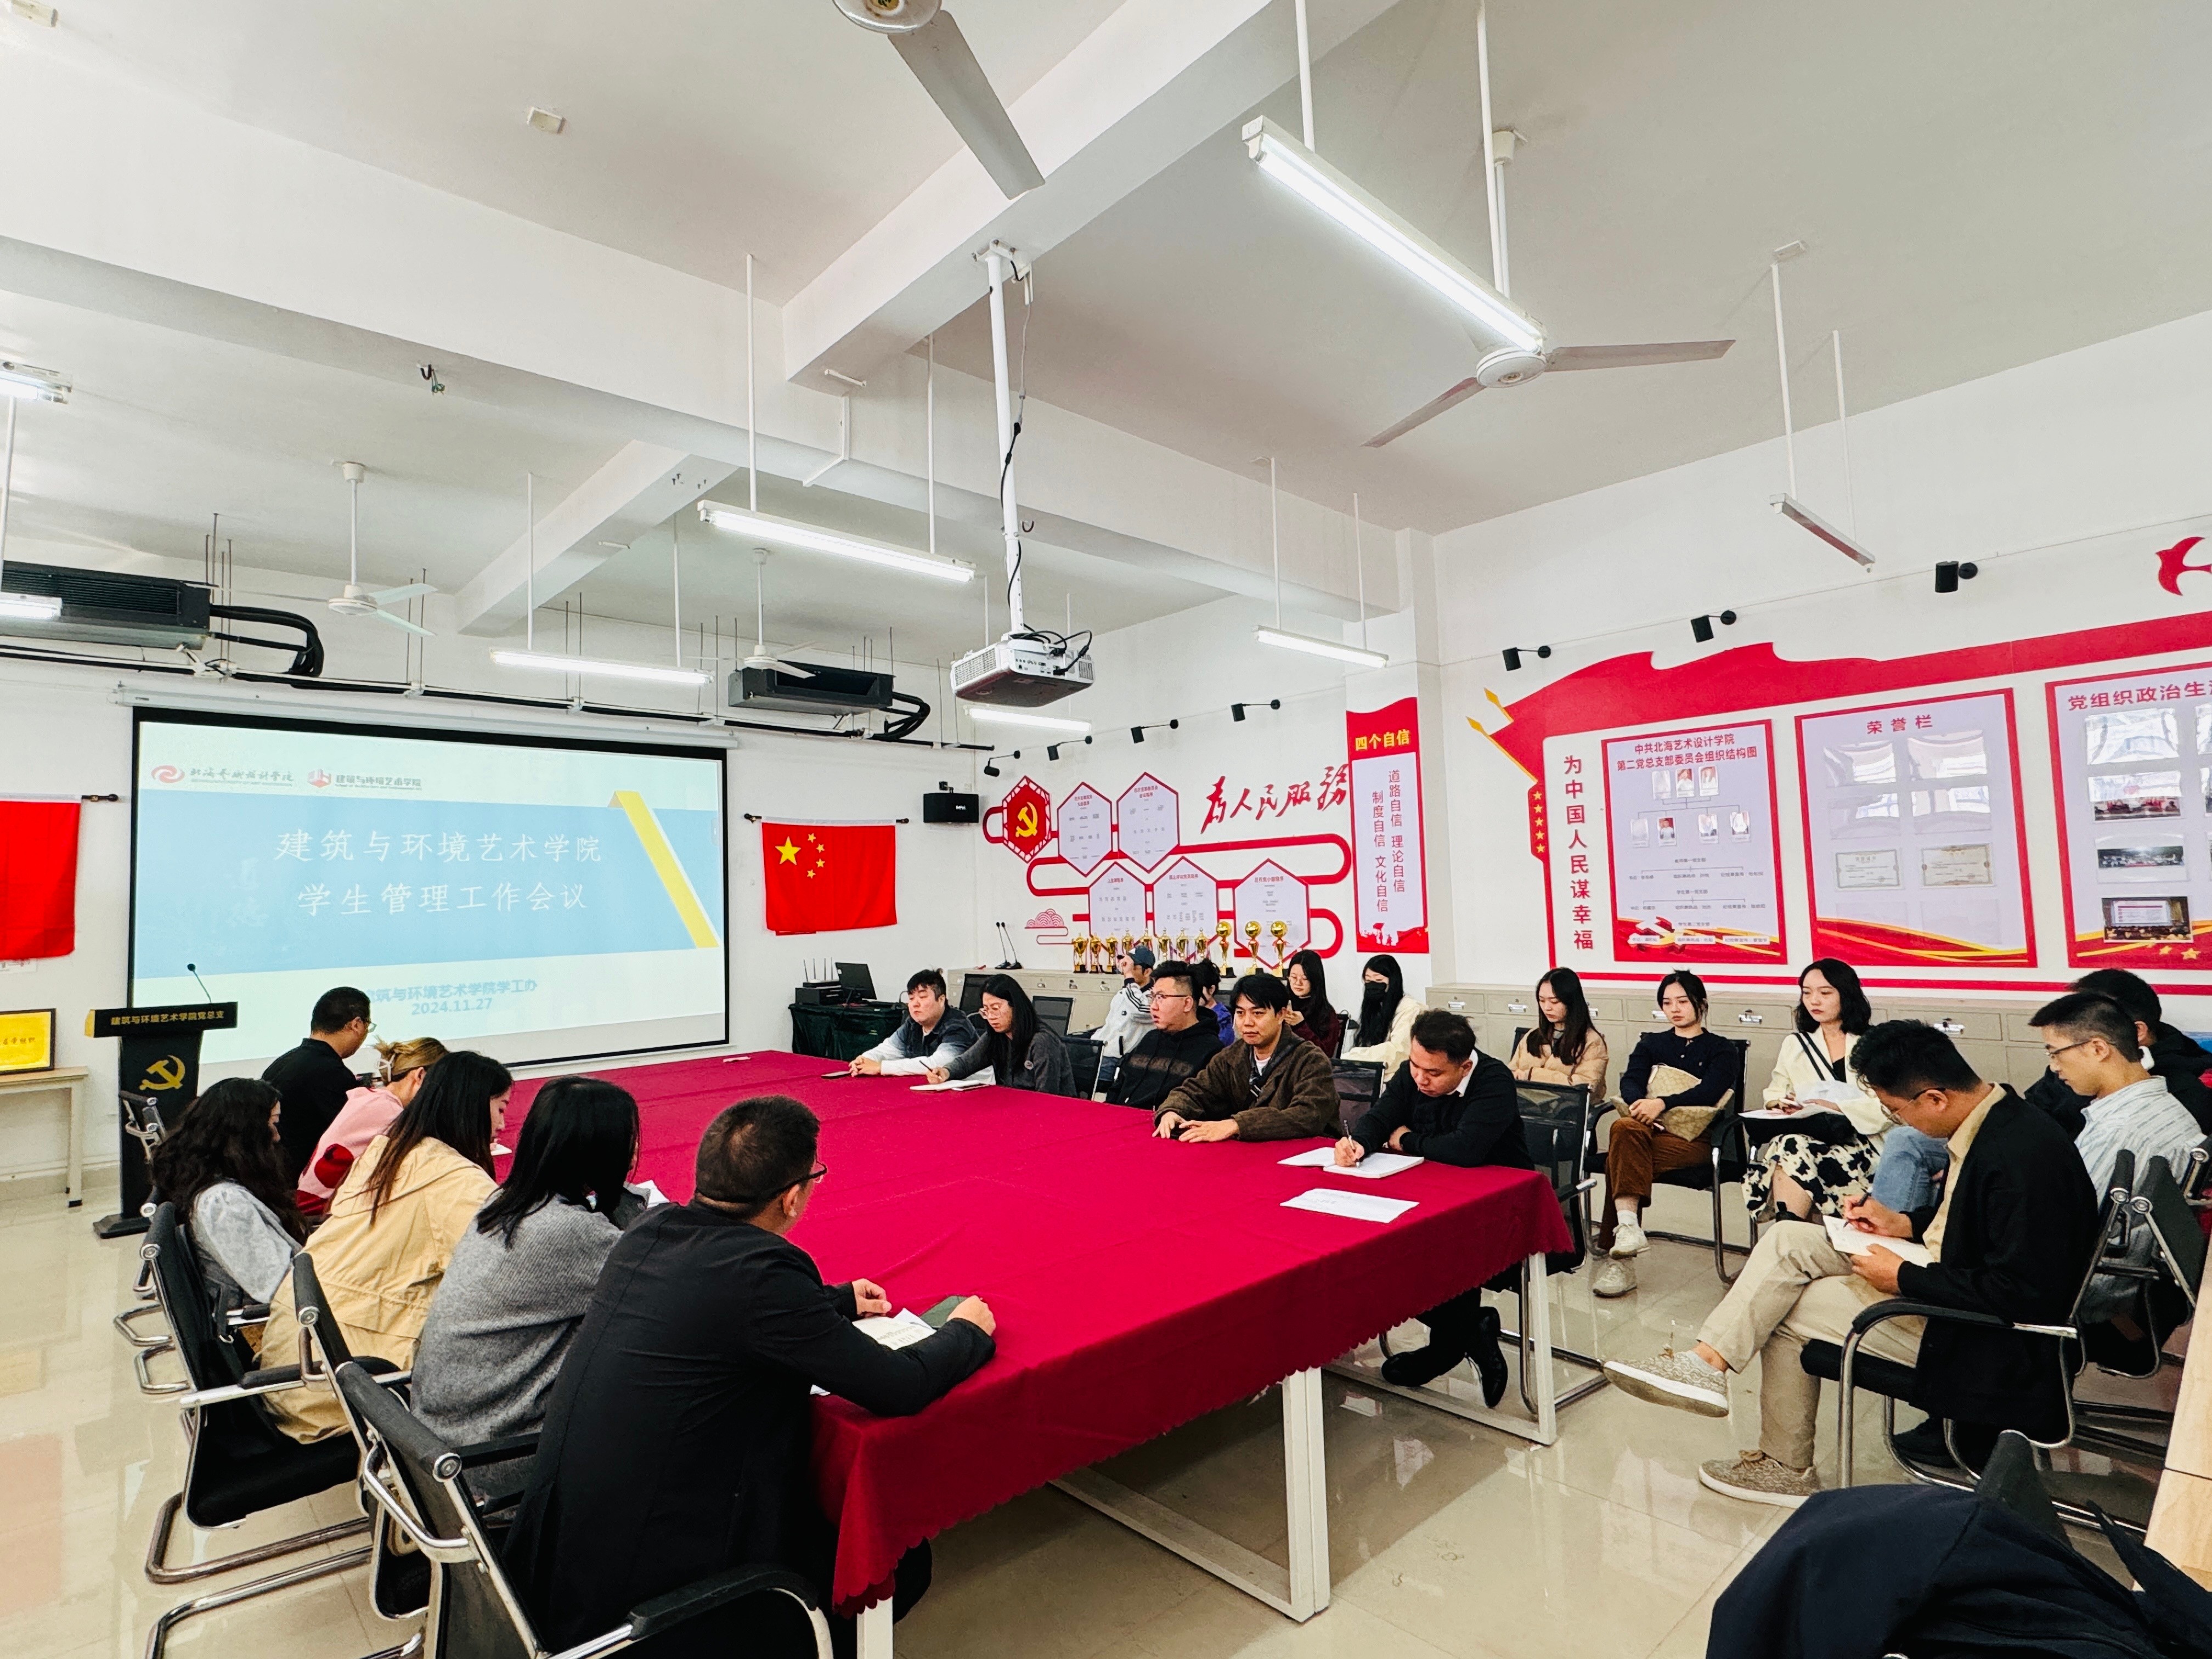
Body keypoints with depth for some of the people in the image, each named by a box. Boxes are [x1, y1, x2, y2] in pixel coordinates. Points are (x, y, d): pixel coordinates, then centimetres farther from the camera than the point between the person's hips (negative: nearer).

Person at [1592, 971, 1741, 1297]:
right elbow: (1630, 1082, 7)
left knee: (1623, 1155, -33)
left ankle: (1616, 1252, -29)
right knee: (1624, 1128, -37)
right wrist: (1639, 1105, -18)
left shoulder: (1721, 1050, 15)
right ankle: (1628, 1226, -42)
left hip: (1692, 1139, -3)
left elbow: (1708, 1093, -5)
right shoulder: (1651, 1044, 26)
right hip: (1647, 1129, 3)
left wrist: (1662, 1104, -21)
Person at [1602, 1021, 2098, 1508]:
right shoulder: (1992, 1115, 0)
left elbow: (2018, 1294, -27)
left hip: (1985, 1337, -9)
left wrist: (1904, 1278, -19)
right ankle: (1708, 1362, -1)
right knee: (1788, 1240, 0)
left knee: (1790, 1309, -5)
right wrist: (1905, 1224, 5)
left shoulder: (2018, 1155, -29)